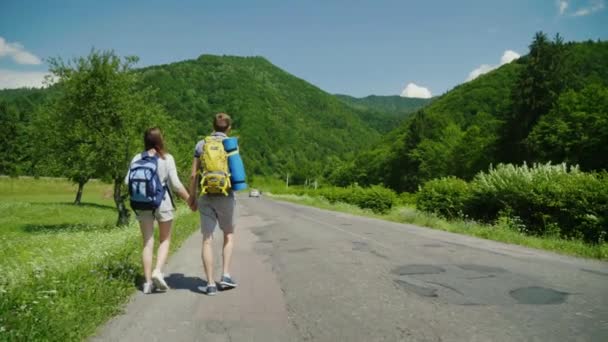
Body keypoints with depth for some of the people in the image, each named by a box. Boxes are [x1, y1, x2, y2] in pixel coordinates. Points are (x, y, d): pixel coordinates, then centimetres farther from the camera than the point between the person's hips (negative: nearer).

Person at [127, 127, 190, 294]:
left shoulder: (137, 158, 1)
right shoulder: (167, 158, -6)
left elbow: (128, 181, -2)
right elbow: (175, 184, -9)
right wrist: (189, 199, 2)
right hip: (163, 203, -3)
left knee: (147, 242, 9)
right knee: (165, 240, 12)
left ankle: (148, 281, 10)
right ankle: (158, 271, -7)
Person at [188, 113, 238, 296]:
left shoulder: (201, 145, 5)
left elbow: (194, 175, 2)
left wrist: (192, 197, 10)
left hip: (206, 197, 1)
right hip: (226, 196, -1)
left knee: (207, 240, 5)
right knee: (229, 235, 18)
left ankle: (211, 284, 3)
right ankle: (226, 275, 10)